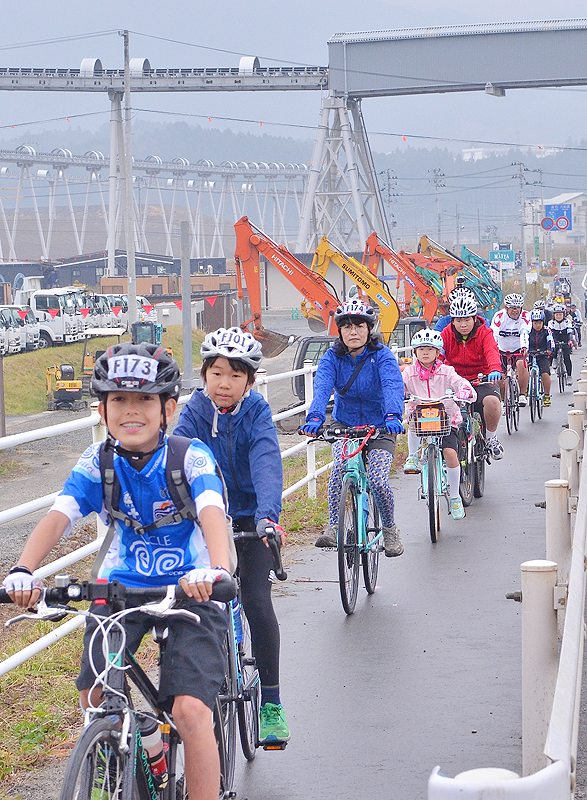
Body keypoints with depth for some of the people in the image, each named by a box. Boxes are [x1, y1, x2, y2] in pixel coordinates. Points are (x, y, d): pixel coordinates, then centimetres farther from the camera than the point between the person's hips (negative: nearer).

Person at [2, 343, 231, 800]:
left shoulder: (191, 457, -14)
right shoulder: (98, 463, -6)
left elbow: (212, 512, -32)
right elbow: (59, 516, -20)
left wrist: (216, 569, -53)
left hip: (189, 590, -3)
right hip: (120, 587, 3)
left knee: (190, 711, -18)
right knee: (94, 701, -10)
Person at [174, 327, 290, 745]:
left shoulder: (257, 411, -14)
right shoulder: (193, 412, -10)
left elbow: (266, 463, -28)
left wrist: (267, 514, -45)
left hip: (251, 518, -2)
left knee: (257, 601, -13)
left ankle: (271, 702, -2)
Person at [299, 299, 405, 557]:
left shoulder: (382, 356, -13)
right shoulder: (332, 357, -7)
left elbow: (393, 386, -29)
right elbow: (322, 388, -23)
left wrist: (393, 416, -49)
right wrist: (315, 418, -43)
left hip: (380, 429, -1)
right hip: (344, 426, 2)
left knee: (377, 480, -19)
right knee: (340, 468, -29)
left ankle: (390, 528, 8)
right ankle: (333, 526, -20)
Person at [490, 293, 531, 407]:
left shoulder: (525, 316, -17)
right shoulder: (500, 316, -19)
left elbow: (524, 333, -32)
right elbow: (494, 334, -30)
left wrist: (524, 347, -50)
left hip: (518, 349, -1)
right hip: (502, 350, 1)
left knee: (521, 364, -30)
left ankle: (523, 395, -20)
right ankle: (501, 400, 16)